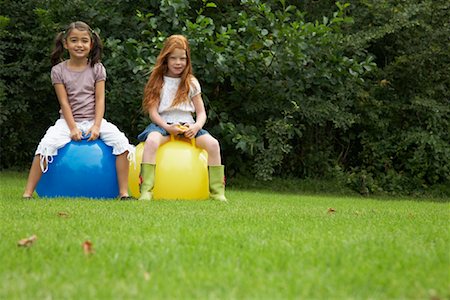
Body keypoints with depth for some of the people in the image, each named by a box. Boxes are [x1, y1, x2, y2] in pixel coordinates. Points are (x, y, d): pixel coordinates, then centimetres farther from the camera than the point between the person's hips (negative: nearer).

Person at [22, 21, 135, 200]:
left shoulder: (97, 69, 3)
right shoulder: (59, 70, 0)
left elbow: (100, 100, -2)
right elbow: (64, 102, -5)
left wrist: (96, 126, -16)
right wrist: (73, 128, -16)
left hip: (93, 120, 1)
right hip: (68, 121, -1)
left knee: (121, 142, -24)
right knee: (47, 145, -28)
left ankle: (123, 192, -18)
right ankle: (28, 193, -22)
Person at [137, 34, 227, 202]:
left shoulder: (191, 83, 13)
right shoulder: (158, 82, 8)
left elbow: (201, 112, 10)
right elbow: (153, 112, 0)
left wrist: (196, 126, -13)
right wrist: (167, 127, -18)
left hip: (188, 125, 2)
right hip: (163, 124, -2)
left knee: (212, 143, -26)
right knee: (152, 141, -38)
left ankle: (217, 192, -20)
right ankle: (146, 191, -40)